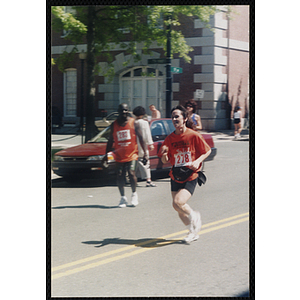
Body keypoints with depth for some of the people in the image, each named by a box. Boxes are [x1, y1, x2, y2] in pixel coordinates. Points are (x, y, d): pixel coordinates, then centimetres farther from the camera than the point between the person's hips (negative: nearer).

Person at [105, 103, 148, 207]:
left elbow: (140, 138, 0)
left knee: (131, 173, -15)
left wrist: (145, 153, -5)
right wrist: (107, 154, 11)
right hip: (119, 155, 3)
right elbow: (110, 141, 14)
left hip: (132, 154, -3)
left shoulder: (133, 122, 0)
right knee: (119, 175, -2)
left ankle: (134, 195, 7)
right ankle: (123, 197, 14)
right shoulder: (114, 125, 7)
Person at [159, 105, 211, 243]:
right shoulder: (170, 139, 0)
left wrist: (198, 161, -15)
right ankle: (193, 232, 30)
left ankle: (194, 216, 10)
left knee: (178, 203, -22)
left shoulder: (193, 136, -11)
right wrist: (164, 155, -18)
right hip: (175, 177, 5)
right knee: (179, 210, 7)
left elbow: (207, 151, 1)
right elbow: (165, 161, 5)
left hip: (190, 177, -5)